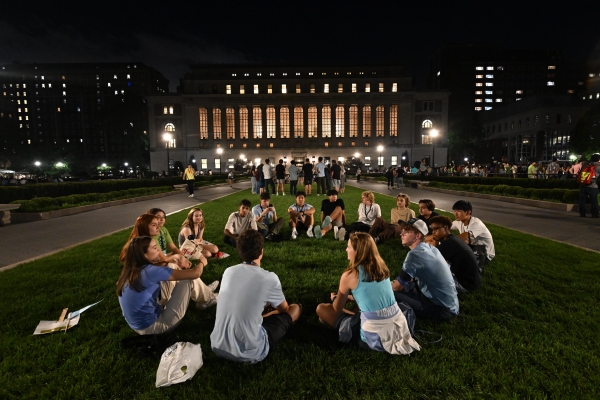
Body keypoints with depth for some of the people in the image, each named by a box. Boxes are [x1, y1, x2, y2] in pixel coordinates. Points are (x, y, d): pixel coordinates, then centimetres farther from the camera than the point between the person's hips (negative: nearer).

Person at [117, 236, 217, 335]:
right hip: (154, 326, -8)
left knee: (171, 278, 14)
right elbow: (194, 273, -21)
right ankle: (207, 300, 22)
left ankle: (203, 291, 29)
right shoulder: (149, 271, -25)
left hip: (141, 325, 9)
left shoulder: (131, 270, -1)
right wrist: (201, 262, 0)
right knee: (189, 279, -6)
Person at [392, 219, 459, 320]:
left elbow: (397, 287, -15)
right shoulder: (429, 247, 4)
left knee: (392, 295, -15)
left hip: (442, 309, -9)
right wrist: (398, 282, 11)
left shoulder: (415, 254, -22)